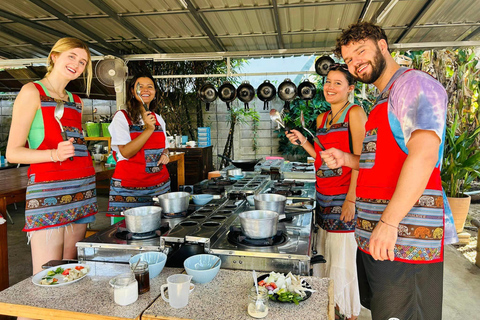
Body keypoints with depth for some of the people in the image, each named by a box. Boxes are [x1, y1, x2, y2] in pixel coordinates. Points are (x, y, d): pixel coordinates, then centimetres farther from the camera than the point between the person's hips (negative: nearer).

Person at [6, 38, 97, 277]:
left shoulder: (76, 102, 18)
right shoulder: (32, 92, 0)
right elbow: (13, 153, -6)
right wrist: (54, 154, -22)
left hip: (81, 190, 6)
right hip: (47, 191, -6)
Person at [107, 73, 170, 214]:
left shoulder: (158, 119, 12)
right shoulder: (122, 117, -4)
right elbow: (126, 152, -15)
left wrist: (165, 155, 2)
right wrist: (149, 129, -22)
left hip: (159, 185, 5)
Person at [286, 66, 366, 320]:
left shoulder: (354, 113, -7)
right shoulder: (322, 118, 14)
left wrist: (351, 199, -19)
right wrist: (303, 142, 5)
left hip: (345, 195, -7)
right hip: (324, 196, 7)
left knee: (344, 257, 2)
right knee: (326, 253, 15)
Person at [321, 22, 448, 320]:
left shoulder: (414, 83, -8)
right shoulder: (384, 100, 22)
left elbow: (423, 154, -22)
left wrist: (388, 222, -25)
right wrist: (346, 159, 11)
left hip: (404, 239, -9)